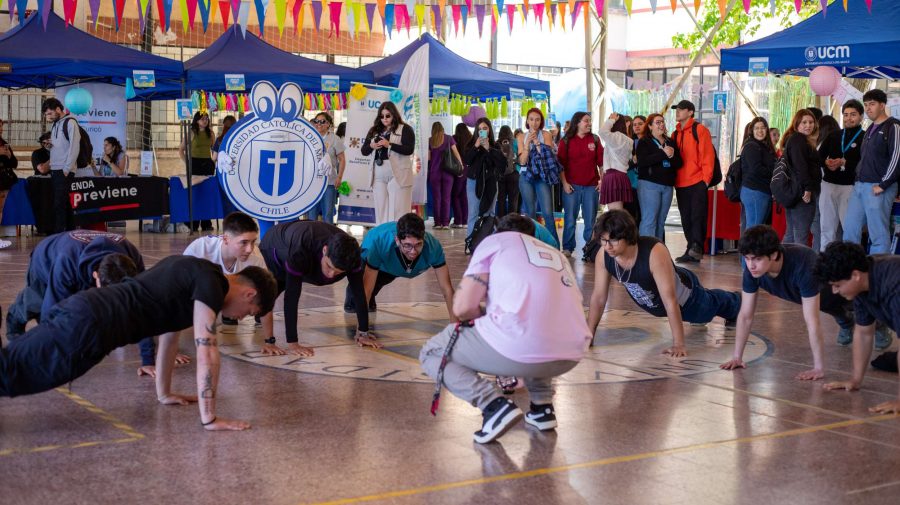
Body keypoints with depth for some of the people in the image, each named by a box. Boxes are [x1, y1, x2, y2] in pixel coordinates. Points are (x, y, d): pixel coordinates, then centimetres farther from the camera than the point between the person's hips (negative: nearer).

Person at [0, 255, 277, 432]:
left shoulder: (194, 273, 24)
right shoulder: (211, 283, -5)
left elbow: (169, 331, 34)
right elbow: (206, 352, -10)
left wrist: (164, 393, 38)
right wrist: (209, 418, -6)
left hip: (80, 310, 9)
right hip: (89, 324, -9)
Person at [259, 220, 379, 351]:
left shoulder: (350, 253, -37)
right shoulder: (299, 251, -51)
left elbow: (359, 293, -30)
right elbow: (291, 297, -51)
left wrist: (364, 333, -32)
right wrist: (292, 343, -53)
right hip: (273, 247, -4)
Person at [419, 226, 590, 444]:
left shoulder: (496, 240, 15)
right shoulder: (557, 255, 31)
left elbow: (463, 307, 5)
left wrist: (486, 318, 26)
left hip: (521, 349, -6)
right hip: (570, 356, 6)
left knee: (432, 353, 20)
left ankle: (495, 404, -2)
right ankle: (542, 406, 23)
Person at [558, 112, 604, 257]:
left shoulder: (595, 140, 8)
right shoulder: (566, 141, 3)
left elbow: (601, 162, 7)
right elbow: (561, 164, 1)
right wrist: (564, 183, -6)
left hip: (591, 185, 2)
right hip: (572, 185, -1)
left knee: (590, 219, 4)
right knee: (570, 218, 1)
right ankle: (567, 248, 7)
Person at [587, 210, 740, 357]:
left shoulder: (655, 252, -45)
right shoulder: (604, 256, -30)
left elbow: (670, 301, -44)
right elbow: (598, 297, -19)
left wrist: (678, 345, -43)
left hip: (684, 295, -5)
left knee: (710, 305, 29)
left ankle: (733, 303, 65)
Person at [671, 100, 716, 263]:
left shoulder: (700, 130, -4)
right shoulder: (676, 134, 16)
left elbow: (708, 155, -8)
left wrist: (706, 178, -13)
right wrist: (673, 178, 8)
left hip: (697, 182, -7)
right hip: (681, 183, 7)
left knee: (697, 216, -11)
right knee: (686, 219, 7)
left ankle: (697, 247, -12)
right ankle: (692, 251, 11)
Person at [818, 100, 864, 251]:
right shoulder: (833, 136, 16)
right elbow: (819, 156, 13)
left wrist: (844, 163, -18)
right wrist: (826, 162, -8)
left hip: (851, 187, -5)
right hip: (829, 184, 5)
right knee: (827, 226, 10)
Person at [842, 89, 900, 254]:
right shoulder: (870, 129, 20)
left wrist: (883, 184, -17)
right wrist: (858, 180, 17)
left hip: (878, 188, -9)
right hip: (860, 186, 9)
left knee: (879, 234, -6)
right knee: (850, 230, 8)